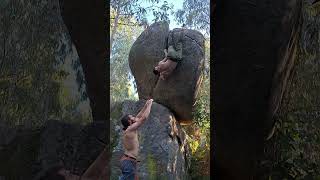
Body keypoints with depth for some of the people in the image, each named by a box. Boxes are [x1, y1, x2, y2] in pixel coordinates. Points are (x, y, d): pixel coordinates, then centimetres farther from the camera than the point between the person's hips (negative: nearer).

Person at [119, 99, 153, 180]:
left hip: (128, 161, 10)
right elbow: (144, 118, -13)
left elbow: (138, 117, 22)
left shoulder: (129, 129, 12)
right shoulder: (130, 129, -13)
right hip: (128, 161, -10)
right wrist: (149, 104, -2)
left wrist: (145, 106, 23)